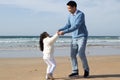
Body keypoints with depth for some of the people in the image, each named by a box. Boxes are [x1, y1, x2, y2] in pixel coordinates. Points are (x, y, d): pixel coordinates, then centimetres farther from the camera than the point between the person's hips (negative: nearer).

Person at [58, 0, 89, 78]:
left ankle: (86, 69, 4)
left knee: (81, 54, -16)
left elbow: (75, 27, -28)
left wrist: (64, 32, -32)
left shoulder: (81, 14, -20)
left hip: (82, 37, -7)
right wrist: (60, 30, -11)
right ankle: (75, 71, 9)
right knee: (73, 55, 1)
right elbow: (68, 25, 7)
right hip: (74, 38, 7)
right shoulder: (70, 15, 7)